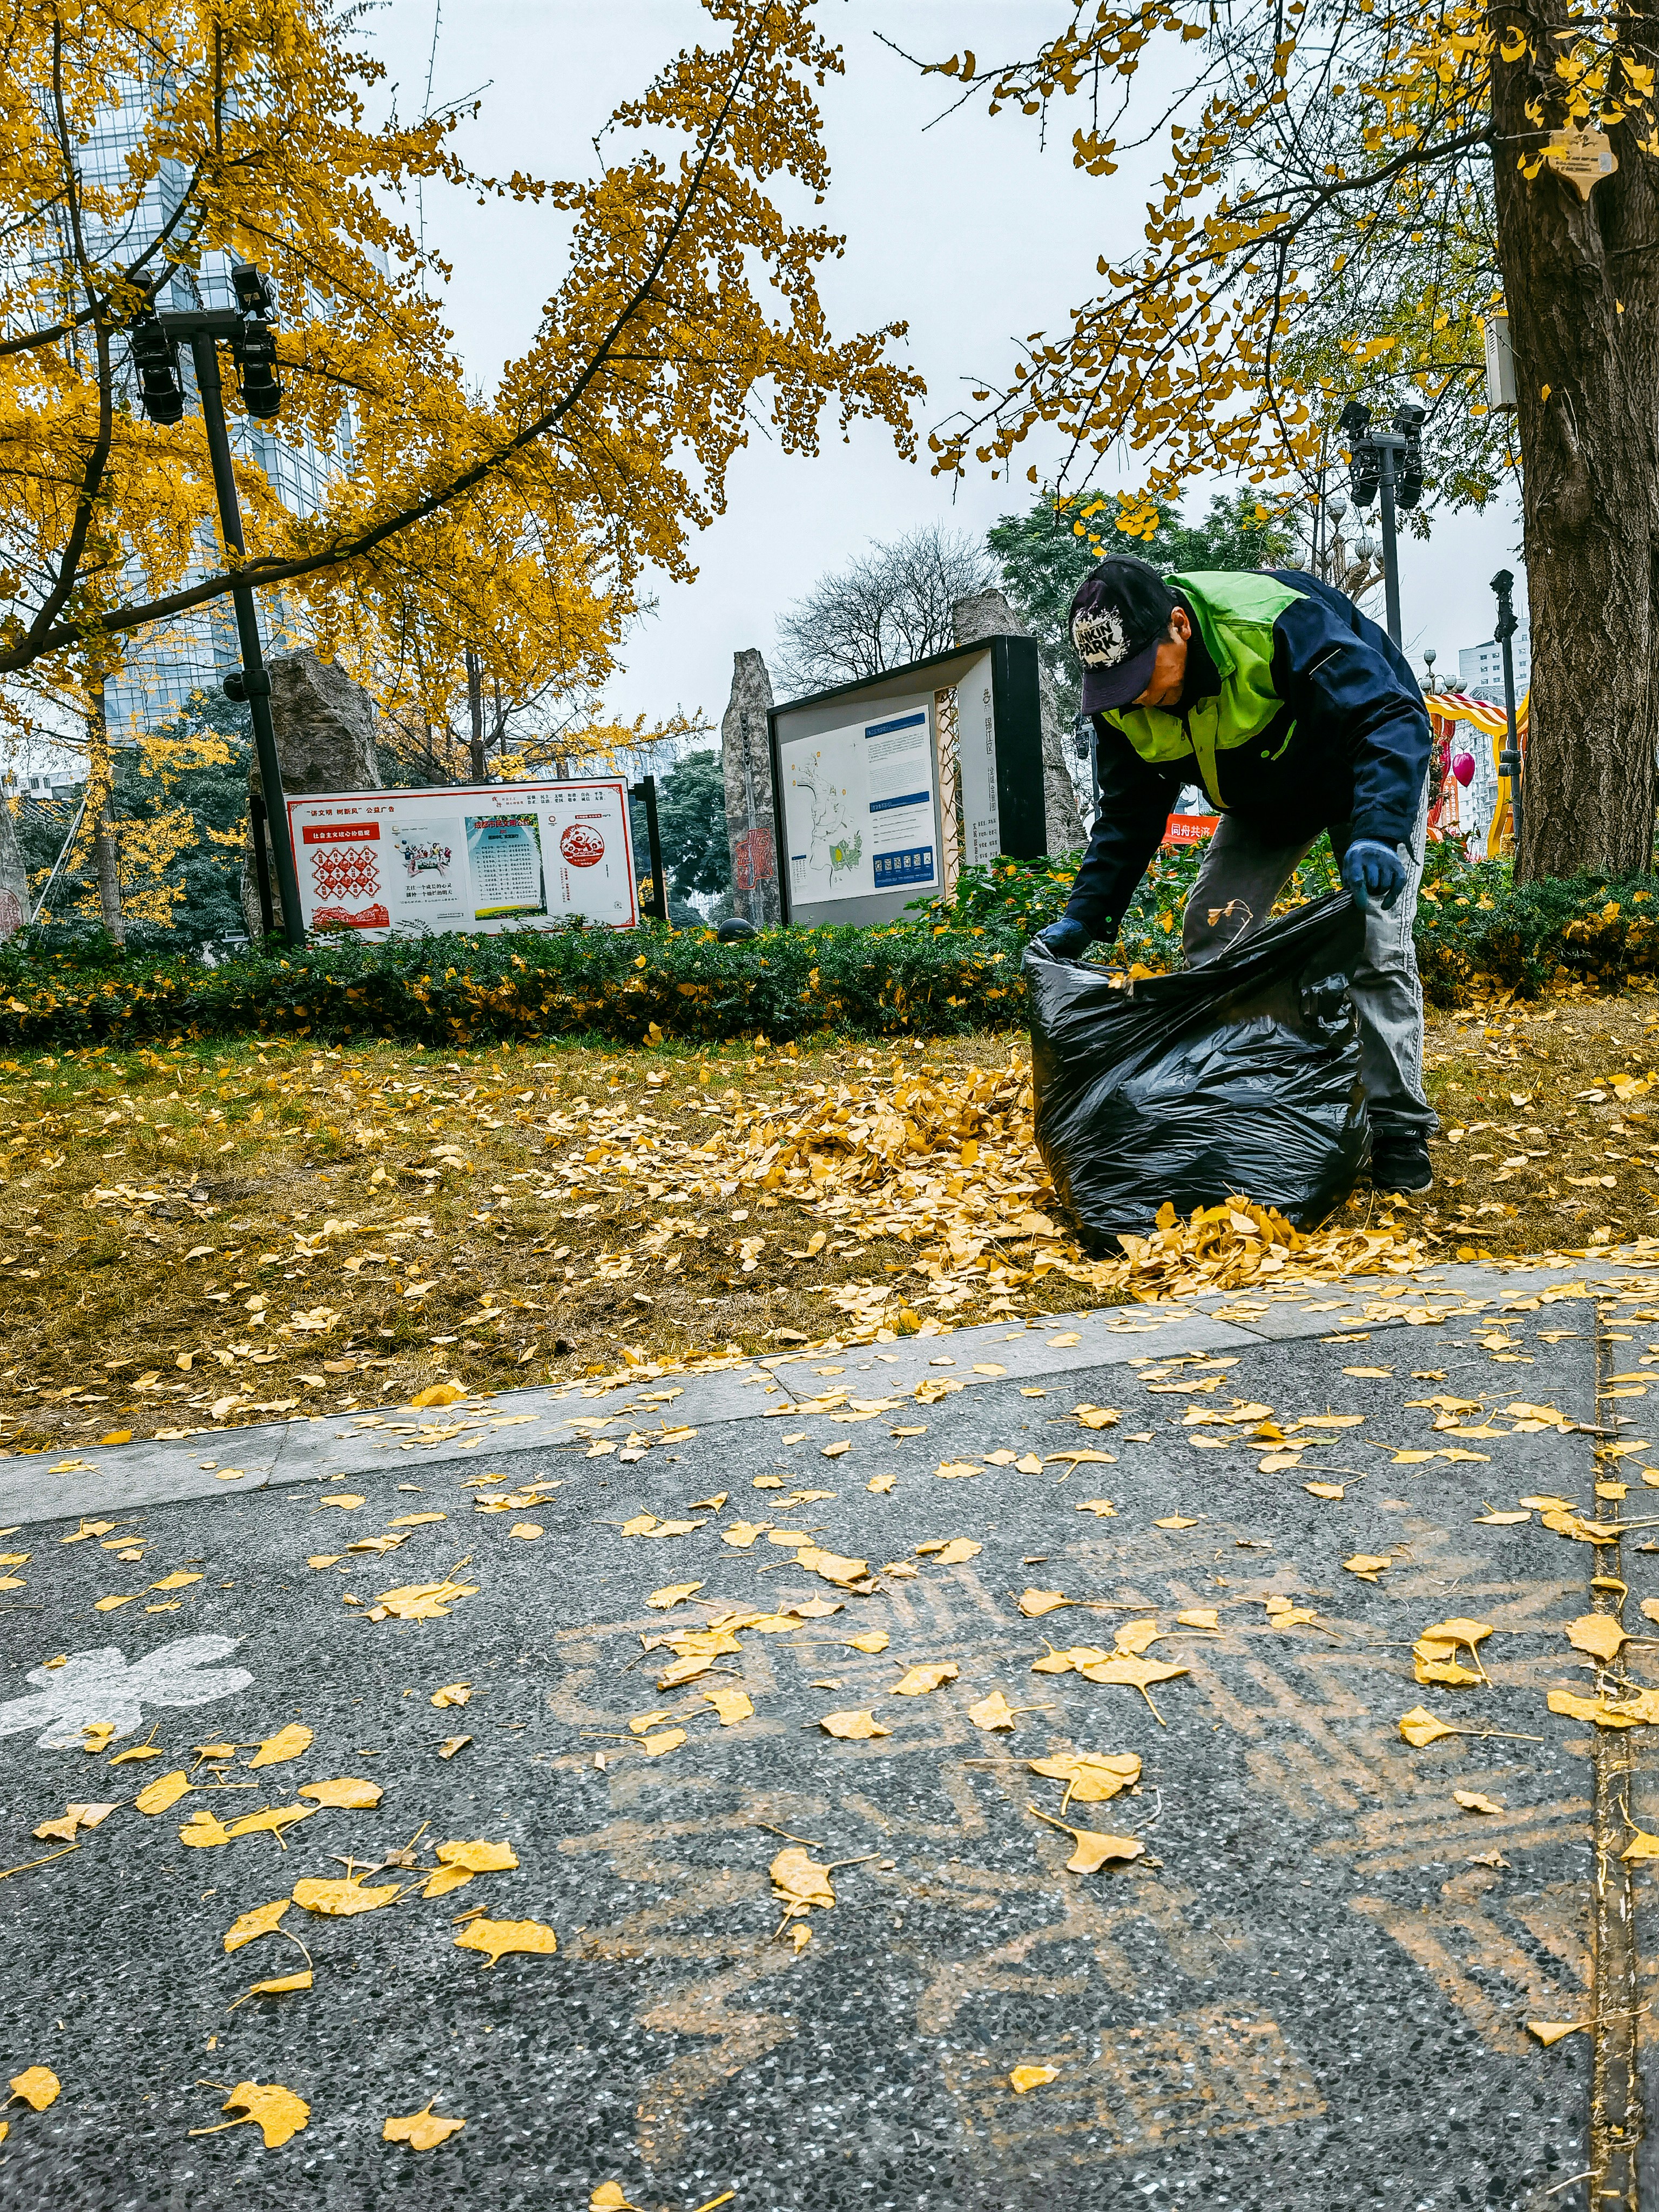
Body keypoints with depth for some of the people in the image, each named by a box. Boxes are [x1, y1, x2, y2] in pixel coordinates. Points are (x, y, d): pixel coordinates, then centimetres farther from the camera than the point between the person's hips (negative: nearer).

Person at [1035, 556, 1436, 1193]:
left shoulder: (1277, 622, -39)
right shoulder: (1124, 702, -19)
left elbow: (1392, 718, -41)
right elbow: (1128, 816, -9)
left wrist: (1376, 833, -56)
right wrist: (1083, 917, -18)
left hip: (1376, 780, -6)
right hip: (1262, 801, 6)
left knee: (1377, 945, -18)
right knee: (1209, 936, -3)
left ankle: (1400, 1129, -7)